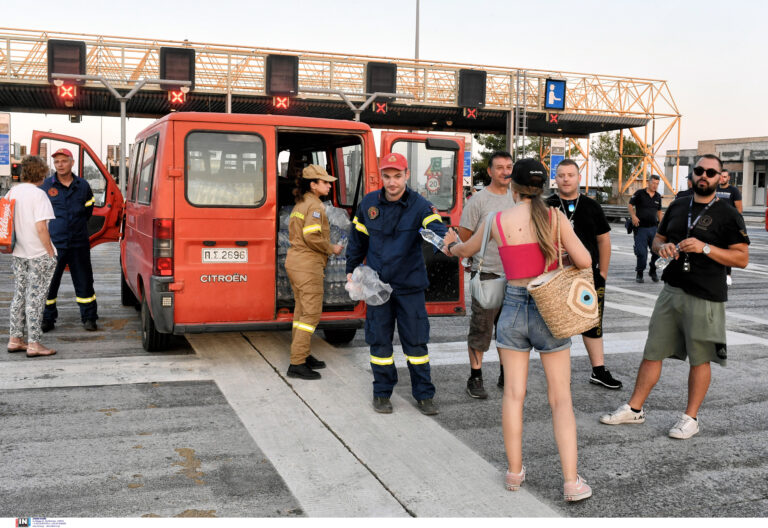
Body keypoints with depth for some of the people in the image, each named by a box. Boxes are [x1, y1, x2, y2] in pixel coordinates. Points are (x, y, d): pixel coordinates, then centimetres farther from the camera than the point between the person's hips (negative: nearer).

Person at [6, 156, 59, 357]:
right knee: (35, 298, -2)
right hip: (39, 254, -7)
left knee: (19, 296, 15)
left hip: (19, 253, 7)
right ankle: (34, 344, 2)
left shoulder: (12, 192, 8)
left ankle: (15, 339, 22)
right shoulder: (38, 194, -14)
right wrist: (51, 252, -12)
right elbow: (41, 227, -19)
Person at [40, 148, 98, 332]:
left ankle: (89, 318, 16)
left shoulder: (83, 186, 6)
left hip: (78, 243, 1)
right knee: (48, 282, 3)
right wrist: (56, 227, 10)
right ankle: (47, 319, 15)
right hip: (53, 243, -1)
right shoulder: (45, 186, 1)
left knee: (84, 282, 5)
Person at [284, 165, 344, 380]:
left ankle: (302, 355, 26)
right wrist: (331, 249, -9)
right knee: (311, 312, -7)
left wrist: (327, 247, 16)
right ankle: (297, 364, -6)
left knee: (301, 310, 17)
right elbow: (311, 236, -24)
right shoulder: (315, 205, -14)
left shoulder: (300, 204, 16)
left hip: (294, 260, 10)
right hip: (308, 265, -10)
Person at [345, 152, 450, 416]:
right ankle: (382, 393, 23)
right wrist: (351, 270, 14)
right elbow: (358, 238, 13)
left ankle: (424, 394, 18)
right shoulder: (368, 203, 1)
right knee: (379, 340, 8)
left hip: (409, 285, -2)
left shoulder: (420, 206, -9)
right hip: (377, 285, 2)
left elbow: (436, 229, -28)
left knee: (416, 341, 3)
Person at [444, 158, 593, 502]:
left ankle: (514, 472, 20)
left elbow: (466, 250, 15)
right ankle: (571, 482, 4)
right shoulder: (555, 218, -7)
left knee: (513, 394, 11)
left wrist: (451, 246, 38)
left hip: (513, 306, 1)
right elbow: (585, 261, -13)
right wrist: (564, 254, 9)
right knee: (560, 397, 5)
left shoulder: (497, 222, -2)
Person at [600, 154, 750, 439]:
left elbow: (742, 258, -8)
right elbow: (657, 238, 22)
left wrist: (705, 247, -19)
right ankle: (634, 408, 18)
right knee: (652, 351, 8)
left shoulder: (728, 215, -4)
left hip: (705, 297, -5)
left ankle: (690, 417, 18)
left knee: (700, 359, 5)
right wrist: (663, 247, -2)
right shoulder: (677, 206, 12)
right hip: (672, 290, 5)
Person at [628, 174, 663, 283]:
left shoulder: (658, 196, 12)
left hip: (654, 228, 4)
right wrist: (633, 216, -15)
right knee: (641, 252, -4)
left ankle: (653, 271, 17)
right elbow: (630, 205, 1)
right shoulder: (640, 193, -2)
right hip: (641, 228, -4)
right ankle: (639, 273, 13)